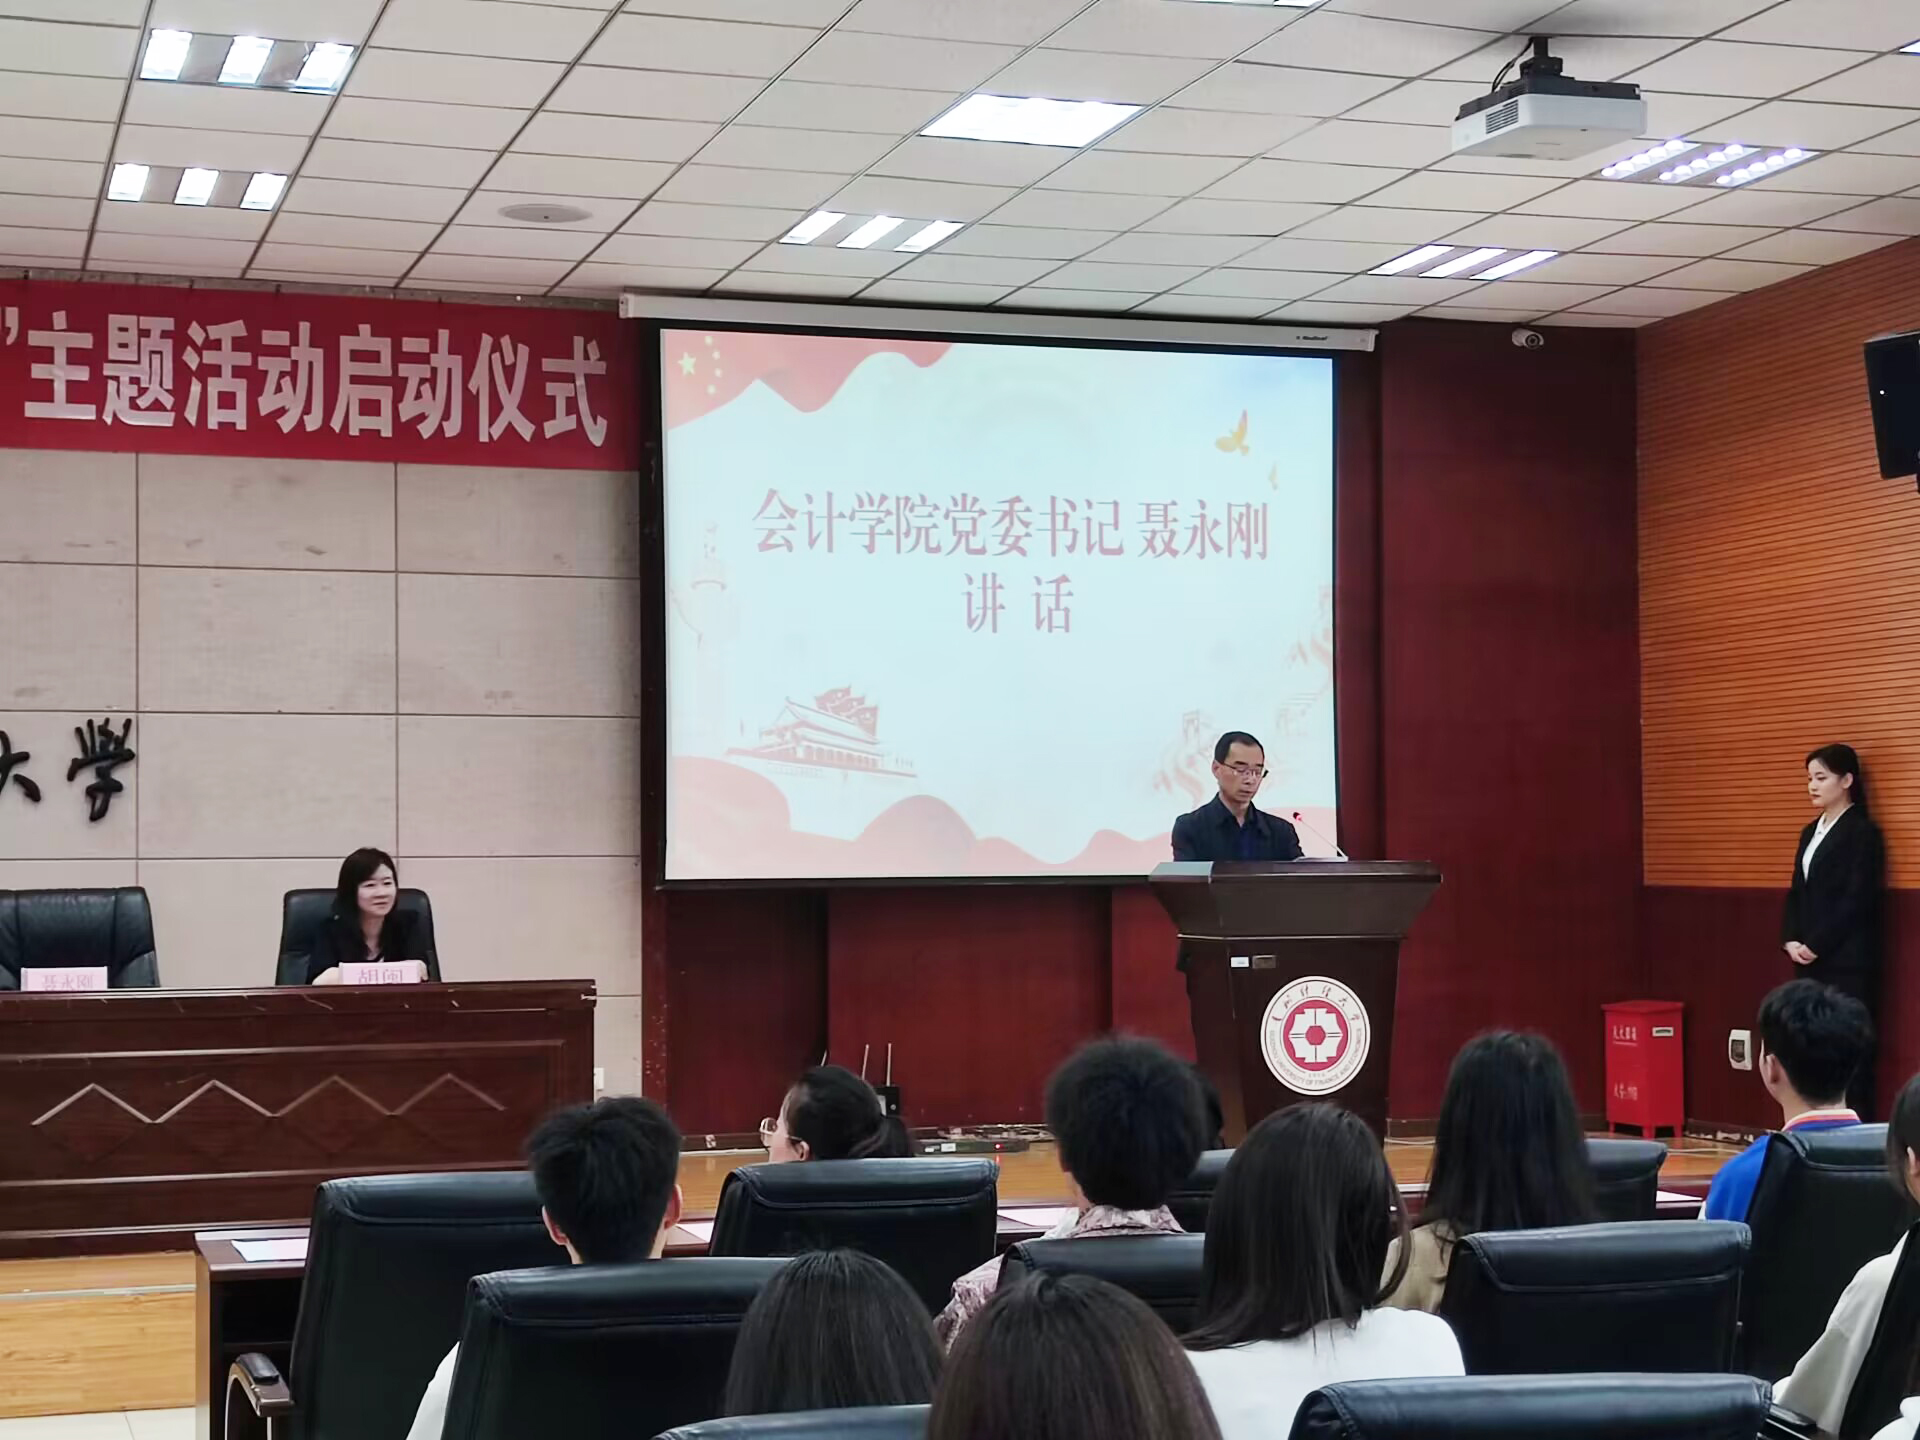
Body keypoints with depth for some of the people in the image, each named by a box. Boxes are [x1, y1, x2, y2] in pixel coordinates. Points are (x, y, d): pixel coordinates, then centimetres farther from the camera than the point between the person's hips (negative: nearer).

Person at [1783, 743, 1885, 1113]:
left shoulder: (1863, 832, -7)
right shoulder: (1811, 832, 17)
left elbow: (1858, 900, -14)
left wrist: (1815, 945, -14)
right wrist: (1791, 941, 0)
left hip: (1848, 961, -7)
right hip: (1811, 960, 7)